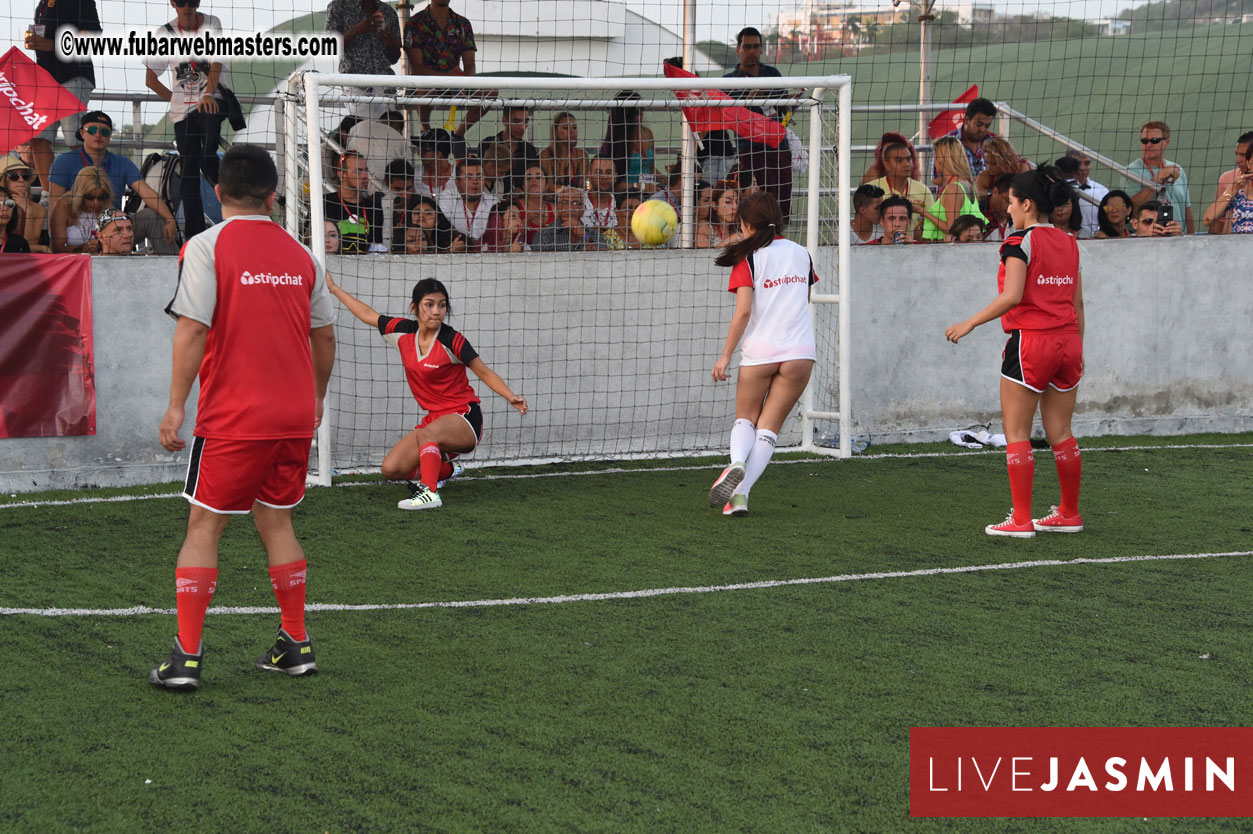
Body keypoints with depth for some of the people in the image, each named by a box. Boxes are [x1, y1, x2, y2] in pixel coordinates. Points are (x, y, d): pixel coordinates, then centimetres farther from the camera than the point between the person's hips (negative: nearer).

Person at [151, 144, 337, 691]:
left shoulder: (206, 247, -6)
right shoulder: (299, 254, 8)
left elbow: (192, 330, -14)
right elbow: (324, 337, 14)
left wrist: (176, 406, -10)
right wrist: (316, 397, 28)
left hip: (232, 419, -4)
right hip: (294, 417, 4)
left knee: (203, 530, 2)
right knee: (275, 521, 17)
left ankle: (186, 656, -2)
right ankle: (296, 645, 20)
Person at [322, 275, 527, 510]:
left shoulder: (451, 341, -14)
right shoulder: (404, 332, 1)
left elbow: (485, 373, -8)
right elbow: (367, 314, 16)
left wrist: (511, 397, -24)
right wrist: (333, 288, 23)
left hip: (465, 418, -7)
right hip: (435, 418, 7)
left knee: (425, 434, -38)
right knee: (391, 469, -6)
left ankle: (430, 492, -38)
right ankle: (443, 469, 20)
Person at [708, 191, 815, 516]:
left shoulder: (748, 257, -4)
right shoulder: (800, 253, 10)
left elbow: (743, 310, -12)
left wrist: (725, 355, -7)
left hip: (759, 351, -3)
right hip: (800, 352, 3)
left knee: (746, 419, 15)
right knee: (769, 428, 6)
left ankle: (737, 463, -15)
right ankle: (740, 493, -6)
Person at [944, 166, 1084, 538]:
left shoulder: (1021, 242, -10)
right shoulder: (1068, 243, 11)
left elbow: (1012, 296, -19)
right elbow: (1077, 302, 14)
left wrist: (970, 323, -12)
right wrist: (1077, 349, 21)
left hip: (1030, 340, -7)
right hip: (1068, 341, 7)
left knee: (1016, 432, 0)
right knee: (1060, 432, 14)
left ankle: (1021, 519, -2)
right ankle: (1069, 514, 20)